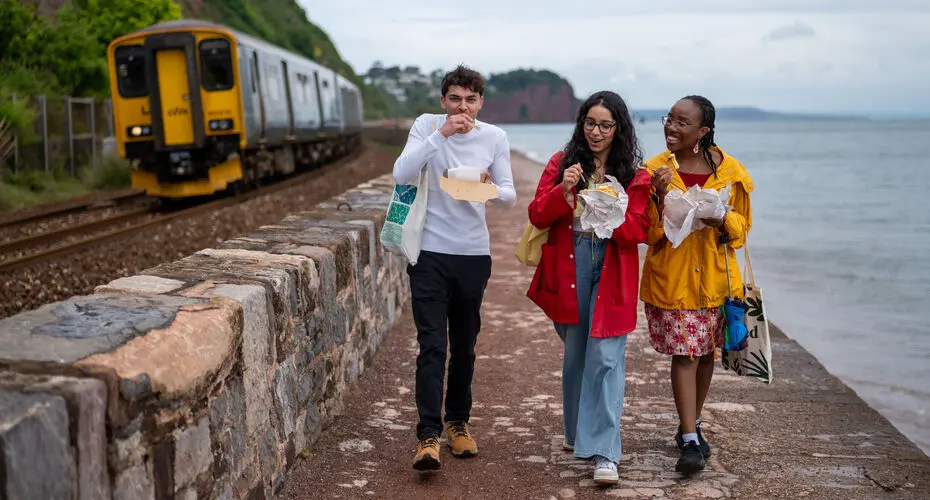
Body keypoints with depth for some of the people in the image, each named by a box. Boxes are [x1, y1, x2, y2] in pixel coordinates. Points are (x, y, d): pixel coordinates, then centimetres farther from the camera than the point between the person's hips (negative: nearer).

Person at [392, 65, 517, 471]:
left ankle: (458, 422, 28)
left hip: (473, 254, 3)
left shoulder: (494, 137, 0)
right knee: (432, 345, -9)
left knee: (464, 345, 12)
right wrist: (440, 134, -25)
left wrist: (492, 188, -22)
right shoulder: (426, 126, -5)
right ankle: (428, 435, -9)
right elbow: (401, 175, -19)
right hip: (430, 253, -2)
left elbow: (510, 196, 1)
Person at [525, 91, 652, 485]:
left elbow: (639, 231, -3)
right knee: (575, 353, 15)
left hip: (612, 271, -2)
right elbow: (537, 215, -1)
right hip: (568, 267, 2)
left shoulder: (634, 174, 1)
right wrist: (563, 192, -18)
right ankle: (577, 431, 35)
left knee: (605, 357, -10)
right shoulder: (561, 163, 5)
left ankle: (603, 452, -9)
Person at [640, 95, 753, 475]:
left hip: (713, 276, 2)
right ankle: (690, 441, -5)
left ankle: (691, 426, 31)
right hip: (670, 276, -2)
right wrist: (659, 197, -22)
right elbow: (648, 232, -4)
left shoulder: (730, 171, -1)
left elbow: (742, 223, 7)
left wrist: (722, 221, -15)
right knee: (684, 354, -8)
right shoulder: (655, 170, -4)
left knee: (706, 353, 13)